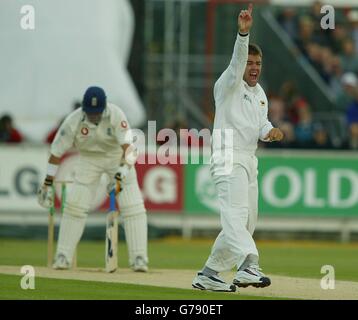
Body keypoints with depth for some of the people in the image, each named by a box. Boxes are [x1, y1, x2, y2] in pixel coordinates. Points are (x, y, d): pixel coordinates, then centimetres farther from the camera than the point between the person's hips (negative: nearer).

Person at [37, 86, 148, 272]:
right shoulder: (74, 121, -25)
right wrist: (47, 185, -16)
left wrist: (120, 176, -51)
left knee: (132, 206, -12)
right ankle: (63, 257, 0)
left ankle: (139, 258, -8)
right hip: (89, 159, 1)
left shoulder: (116, 115, -30)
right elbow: (57, 152, -17)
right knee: (74, 205, -9)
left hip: (118, 157, -1)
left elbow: (128, 147, -37)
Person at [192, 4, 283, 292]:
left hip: (249, 161, 9)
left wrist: (270, 131, -7)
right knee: (236, 213, -24)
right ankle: (249, 266, -44)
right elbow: (237, 60, -23)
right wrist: (243, 33, -40)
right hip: (228, 160, -9)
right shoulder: (228, 85, -6)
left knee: (246, 221, 9)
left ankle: (209, 274, 16)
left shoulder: (260, 93, 19)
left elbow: (261, 124, 18)